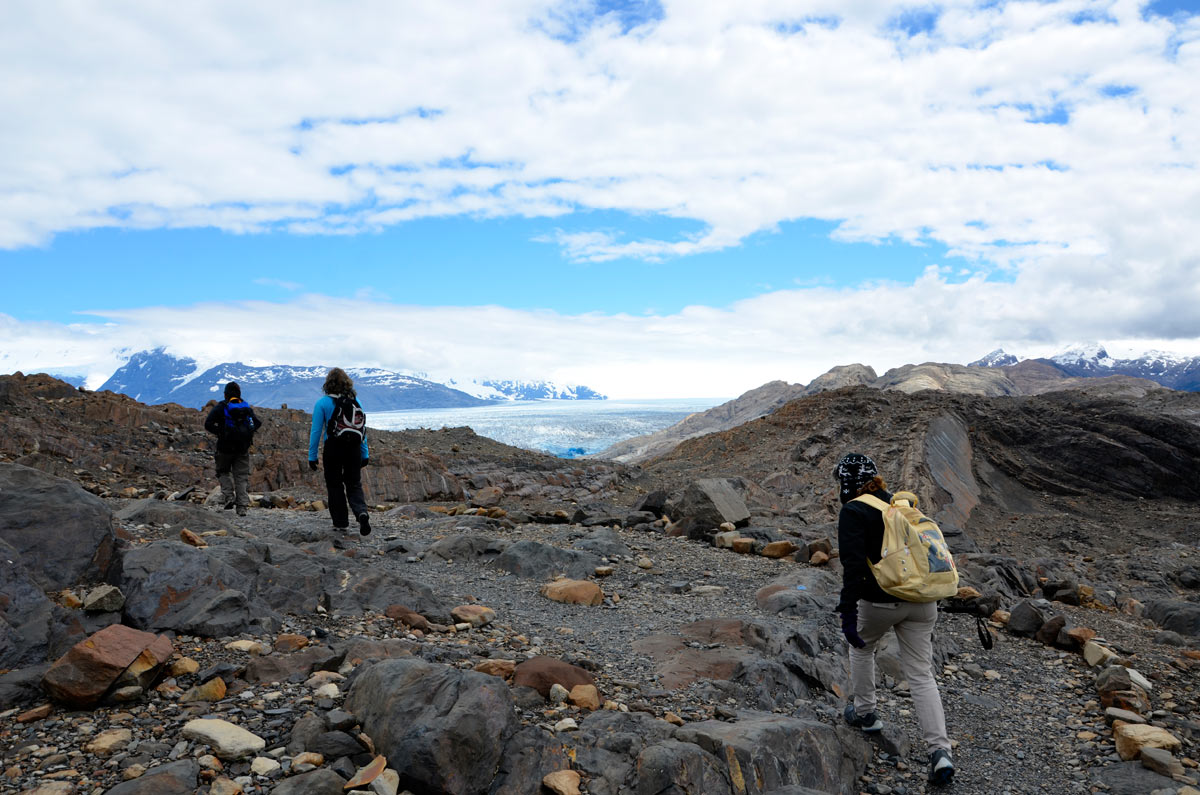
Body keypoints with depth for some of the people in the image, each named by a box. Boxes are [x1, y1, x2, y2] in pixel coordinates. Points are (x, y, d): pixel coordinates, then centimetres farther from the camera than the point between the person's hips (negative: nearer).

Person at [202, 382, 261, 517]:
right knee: (242, 476, 5)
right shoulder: (247, 407, 6)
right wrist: (246, 433, 9)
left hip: (225, 447, -2)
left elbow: (208, 424, -12)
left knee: (223, 472, 18)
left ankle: (229, 497, 0)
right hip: (243, 448, 2)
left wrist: (219, 432, 0)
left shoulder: (221, 407, -5)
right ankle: (242, 506, -2)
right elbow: (257, 423, 7)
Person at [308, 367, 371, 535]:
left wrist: (312, 456, -1)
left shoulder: (322, 403, -4)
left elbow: (316, 431, -6)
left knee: (335, 486, 11)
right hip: (354, 448, 3)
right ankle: (362, 512, -18)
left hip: (333, 448, -3)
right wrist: (365, 454, 12)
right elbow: (363, 430, 7)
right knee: (354, 485, 9)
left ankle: (341, 523, 14)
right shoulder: (355, 401, 5)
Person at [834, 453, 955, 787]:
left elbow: (853, 565, -19)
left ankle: (864, 713, 36)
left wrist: (848, 614, -22)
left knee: (861, 648, 25)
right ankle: (940, 752, -2)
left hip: (880, 602, -5)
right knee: (921, 676, 8)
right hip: (922, 602, 6)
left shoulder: (853, 512, -8)